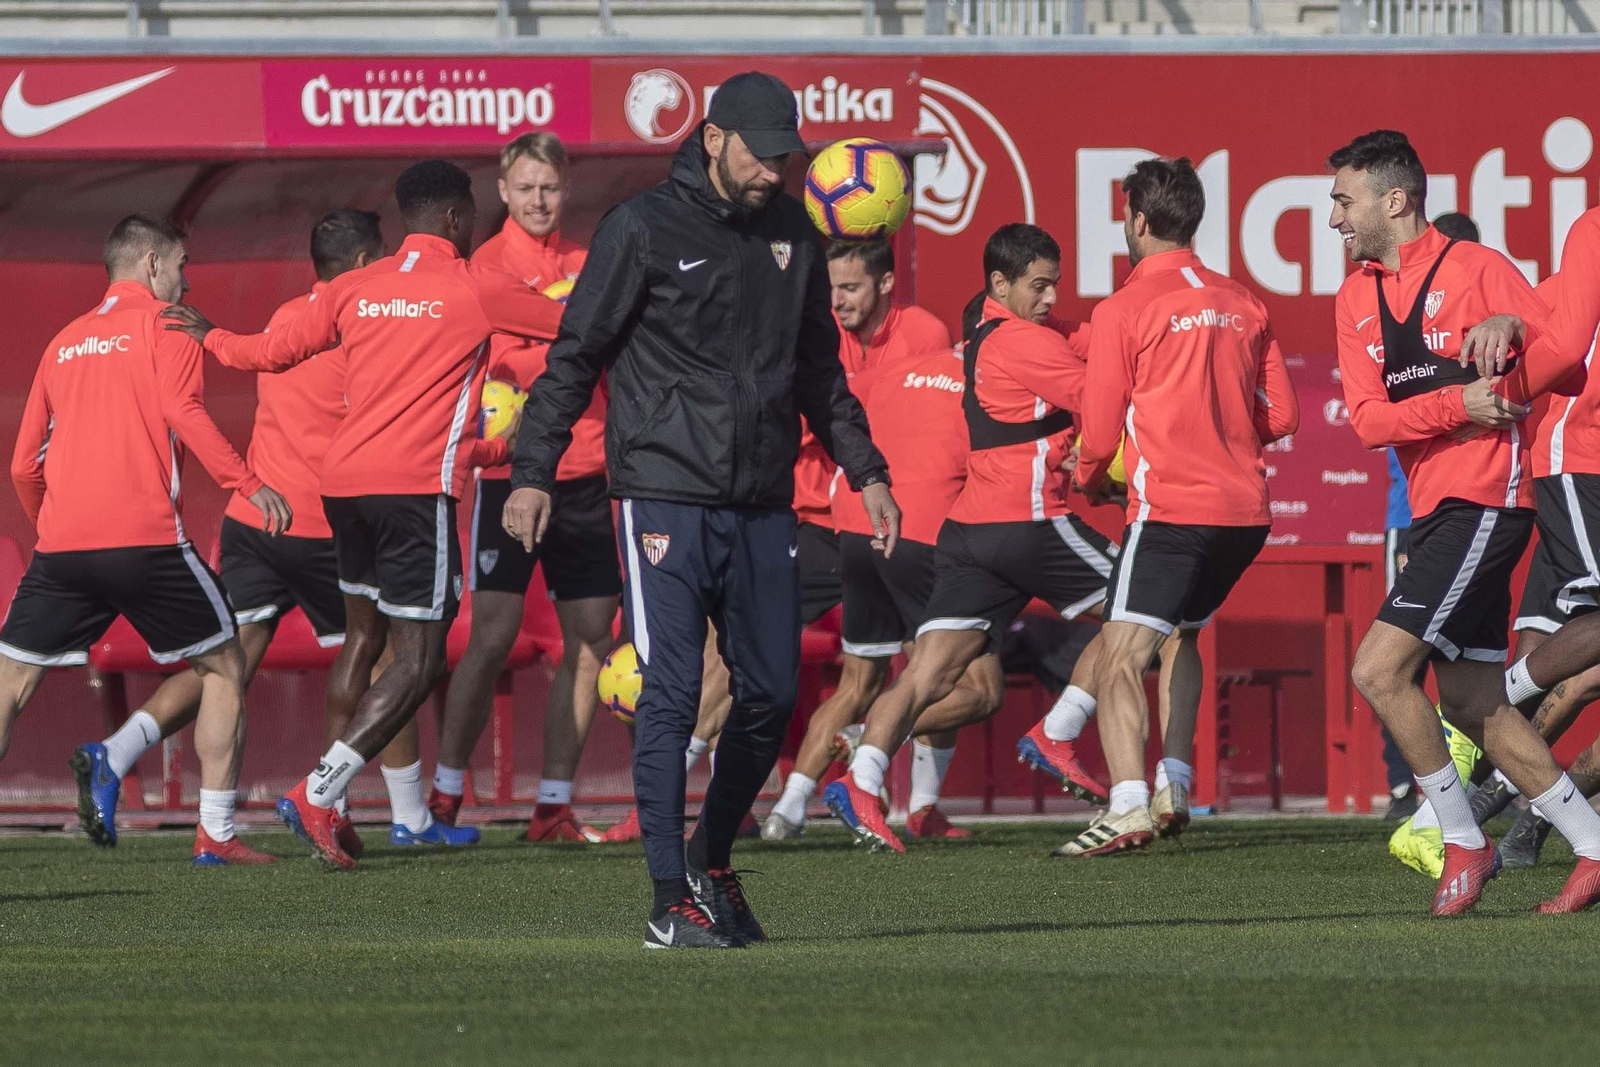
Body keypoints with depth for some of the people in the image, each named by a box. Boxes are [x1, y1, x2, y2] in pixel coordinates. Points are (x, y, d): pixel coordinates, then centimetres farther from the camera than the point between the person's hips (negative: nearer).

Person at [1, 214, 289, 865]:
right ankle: (216, 834, 5)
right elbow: (183, 413, -12)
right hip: (145, 537, -4)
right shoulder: (165, 324, 5)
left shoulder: (65, 341, 21)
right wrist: (248, 485, -13)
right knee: (224, 669, 11)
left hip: (60, 544, 4)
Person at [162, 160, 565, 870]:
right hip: (417, 486, -6)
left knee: (363, 638, 19)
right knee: (418, 662, -6)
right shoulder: (477, 288, -2)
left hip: (344, 482, 6)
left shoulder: (354, 290, 11)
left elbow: (273, 352, 18)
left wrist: (209, 337, 38)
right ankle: (317, 796, -18)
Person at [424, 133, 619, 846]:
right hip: (513, 470, -5)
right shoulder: (488, 266, -2)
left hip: (585, 472, 5)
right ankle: (445, 796, 2)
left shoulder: (585, 266, 14)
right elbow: (507, 364, -12)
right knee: (493, 635, -8)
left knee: (589, 640, 2)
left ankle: (553, 806, 9)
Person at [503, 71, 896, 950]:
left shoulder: (791, 235, 12)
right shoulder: (644, 229, -4)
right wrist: (533, 473, -9)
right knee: (672, 693, -10)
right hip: (666, 501, -5)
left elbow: (819, 368, 24)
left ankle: (713, 864, 24)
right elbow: (576, 356, -3)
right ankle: (671, 900, -7)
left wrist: (866, 472, 21)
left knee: (771, 694, 4)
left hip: (763, 506, 5)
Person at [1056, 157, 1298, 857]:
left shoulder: (1123, 311, -5)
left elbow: (1099, 437, -2)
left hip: (1170, 507, -7)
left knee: (1120, 659, -11)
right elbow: (1280, 415, 13)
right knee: (1178, 641, 26)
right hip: (1246, 510, 7)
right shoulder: (1244, 305, 11)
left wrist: (1088, 479, 19)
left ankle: (1129, 808, -29)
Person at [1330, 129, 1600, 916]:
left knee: (1379, 669, -16)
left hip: (1484, 501, -8)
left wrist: (1509, 331, -23)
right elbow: (1367, 418, 1)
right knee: (1469, 703, 9)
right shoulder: (1356, 300, 13)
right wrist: (1458, 405, -13)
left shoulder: (1476, 269, -5)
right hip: (1434, 510, 8)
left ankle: (1463, 841, -4)